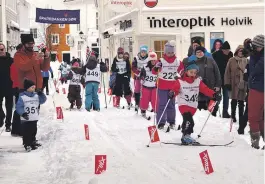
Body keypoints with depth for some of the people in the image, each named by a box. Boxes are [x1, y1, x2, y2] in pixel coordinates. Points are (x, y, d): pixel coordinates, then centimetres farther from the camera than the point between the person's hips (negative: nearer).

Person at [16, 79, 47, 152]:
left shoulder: (36, 95, 4)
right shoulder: (22, 97, -12)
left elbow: (43, 101, 4)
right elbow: (18, 107, -12)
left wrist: (41, 95, -13)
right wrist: (22, 113, -26)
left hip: (34, 118, 5)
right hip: (26, 119, -5)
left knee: (33, 131, 14)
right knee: (26, 132, -3)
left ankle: (33, 142, 27)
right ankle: (27, 144, 5)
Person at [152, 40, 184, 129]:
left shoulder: (178, 62, 3)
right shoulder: (161, 61, -6)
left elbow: (182, 71, 16)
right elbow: (154, 72, -9)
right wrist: (156, 68, -29)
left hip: (173, 87, 2)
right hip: (162, 87, -2)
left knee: (171, 105, 9)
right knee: (162, 104, -2)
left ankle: (171, 122, 18)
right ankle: (161, 122, 4)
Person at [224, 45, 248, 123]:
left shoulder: (246, 61, 4)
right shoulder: (232, 60, -2)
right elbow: (227, 72, -2)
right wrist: (227, 83, -6)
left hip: (243, 84, 2)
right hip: (234, 84, -2)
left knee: (241, 101, 9)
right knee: (234, 101, 7)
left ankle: (241, 116, 19)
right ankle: (233, 115, 20)